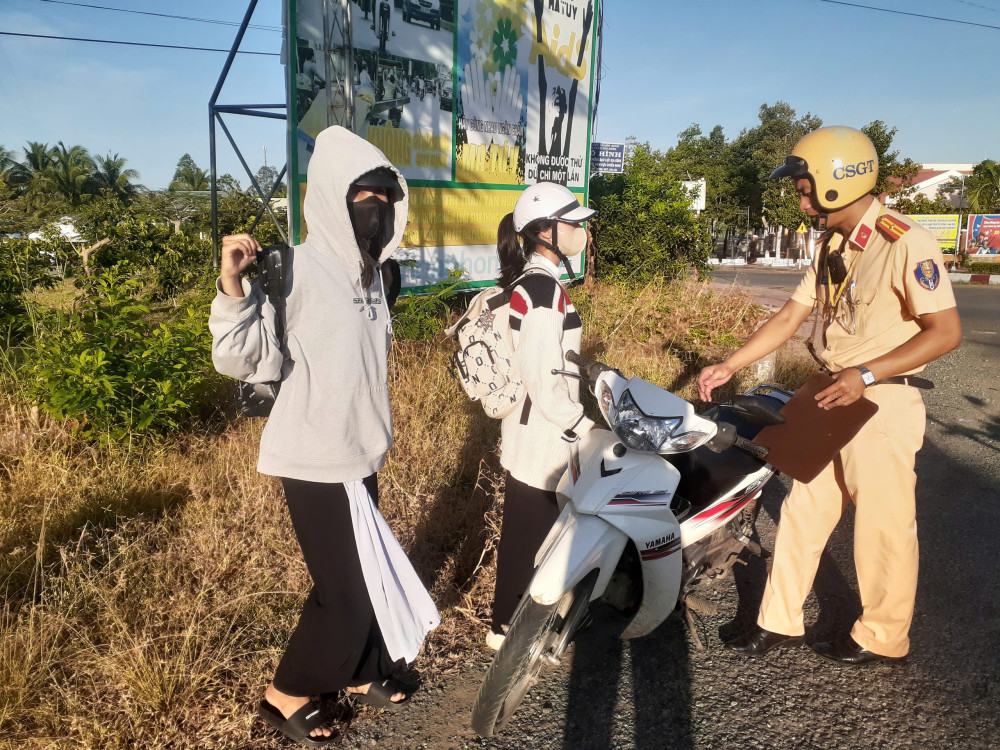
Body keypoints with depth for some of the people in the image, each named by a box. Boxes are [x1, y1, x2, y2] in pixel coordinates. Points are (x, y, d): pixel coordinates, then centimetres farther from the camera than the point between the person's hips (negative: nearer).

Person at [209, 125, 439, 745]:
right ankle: (287, 696, 25)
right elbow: (244, 358, -24)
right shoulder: (299, 268, -17)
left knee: (369, 574, 17)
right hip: (315, 461, -7)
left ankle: (361, 672, 39)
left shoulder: (371, 270, 7)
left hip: (360, 454, 7)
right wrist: (234, 286, -38)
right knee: (345, 589, 2)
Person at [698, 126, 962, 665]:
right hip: (831, 399, 8)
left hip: (883, 404, -8)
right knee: (802, 511, 12)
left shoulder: (905, 242, -15)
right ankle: (780, 622, 25)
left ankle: (883, 638, 26)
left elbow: (946, 331, -18)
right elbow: (789, 318, 12)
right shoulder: (833, 247, 11)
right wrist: (728, 367, 6)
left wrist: (866, 375, -25)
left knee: (883, 525, 6)